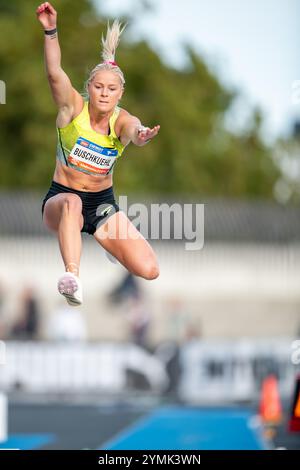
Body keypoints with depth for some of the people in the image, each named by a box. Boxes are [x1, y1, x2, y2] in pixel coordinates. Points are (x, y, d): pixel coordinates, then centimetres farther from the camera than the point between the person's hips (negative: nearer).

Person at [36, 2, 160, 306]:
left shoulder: (122, 121, -10)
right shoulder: (73, 108, -11)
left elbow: (133, 130, -35)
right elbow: (54, 73, -28)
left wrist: (140, 135, -61)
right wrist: (50, 31, -43)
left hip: (102, 202, 2)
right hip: (61, 198, -2)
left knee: (149, 270, -11)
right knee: (72, 202, -42)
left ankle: (102, 236, 20)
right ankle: (72, 277, -52)